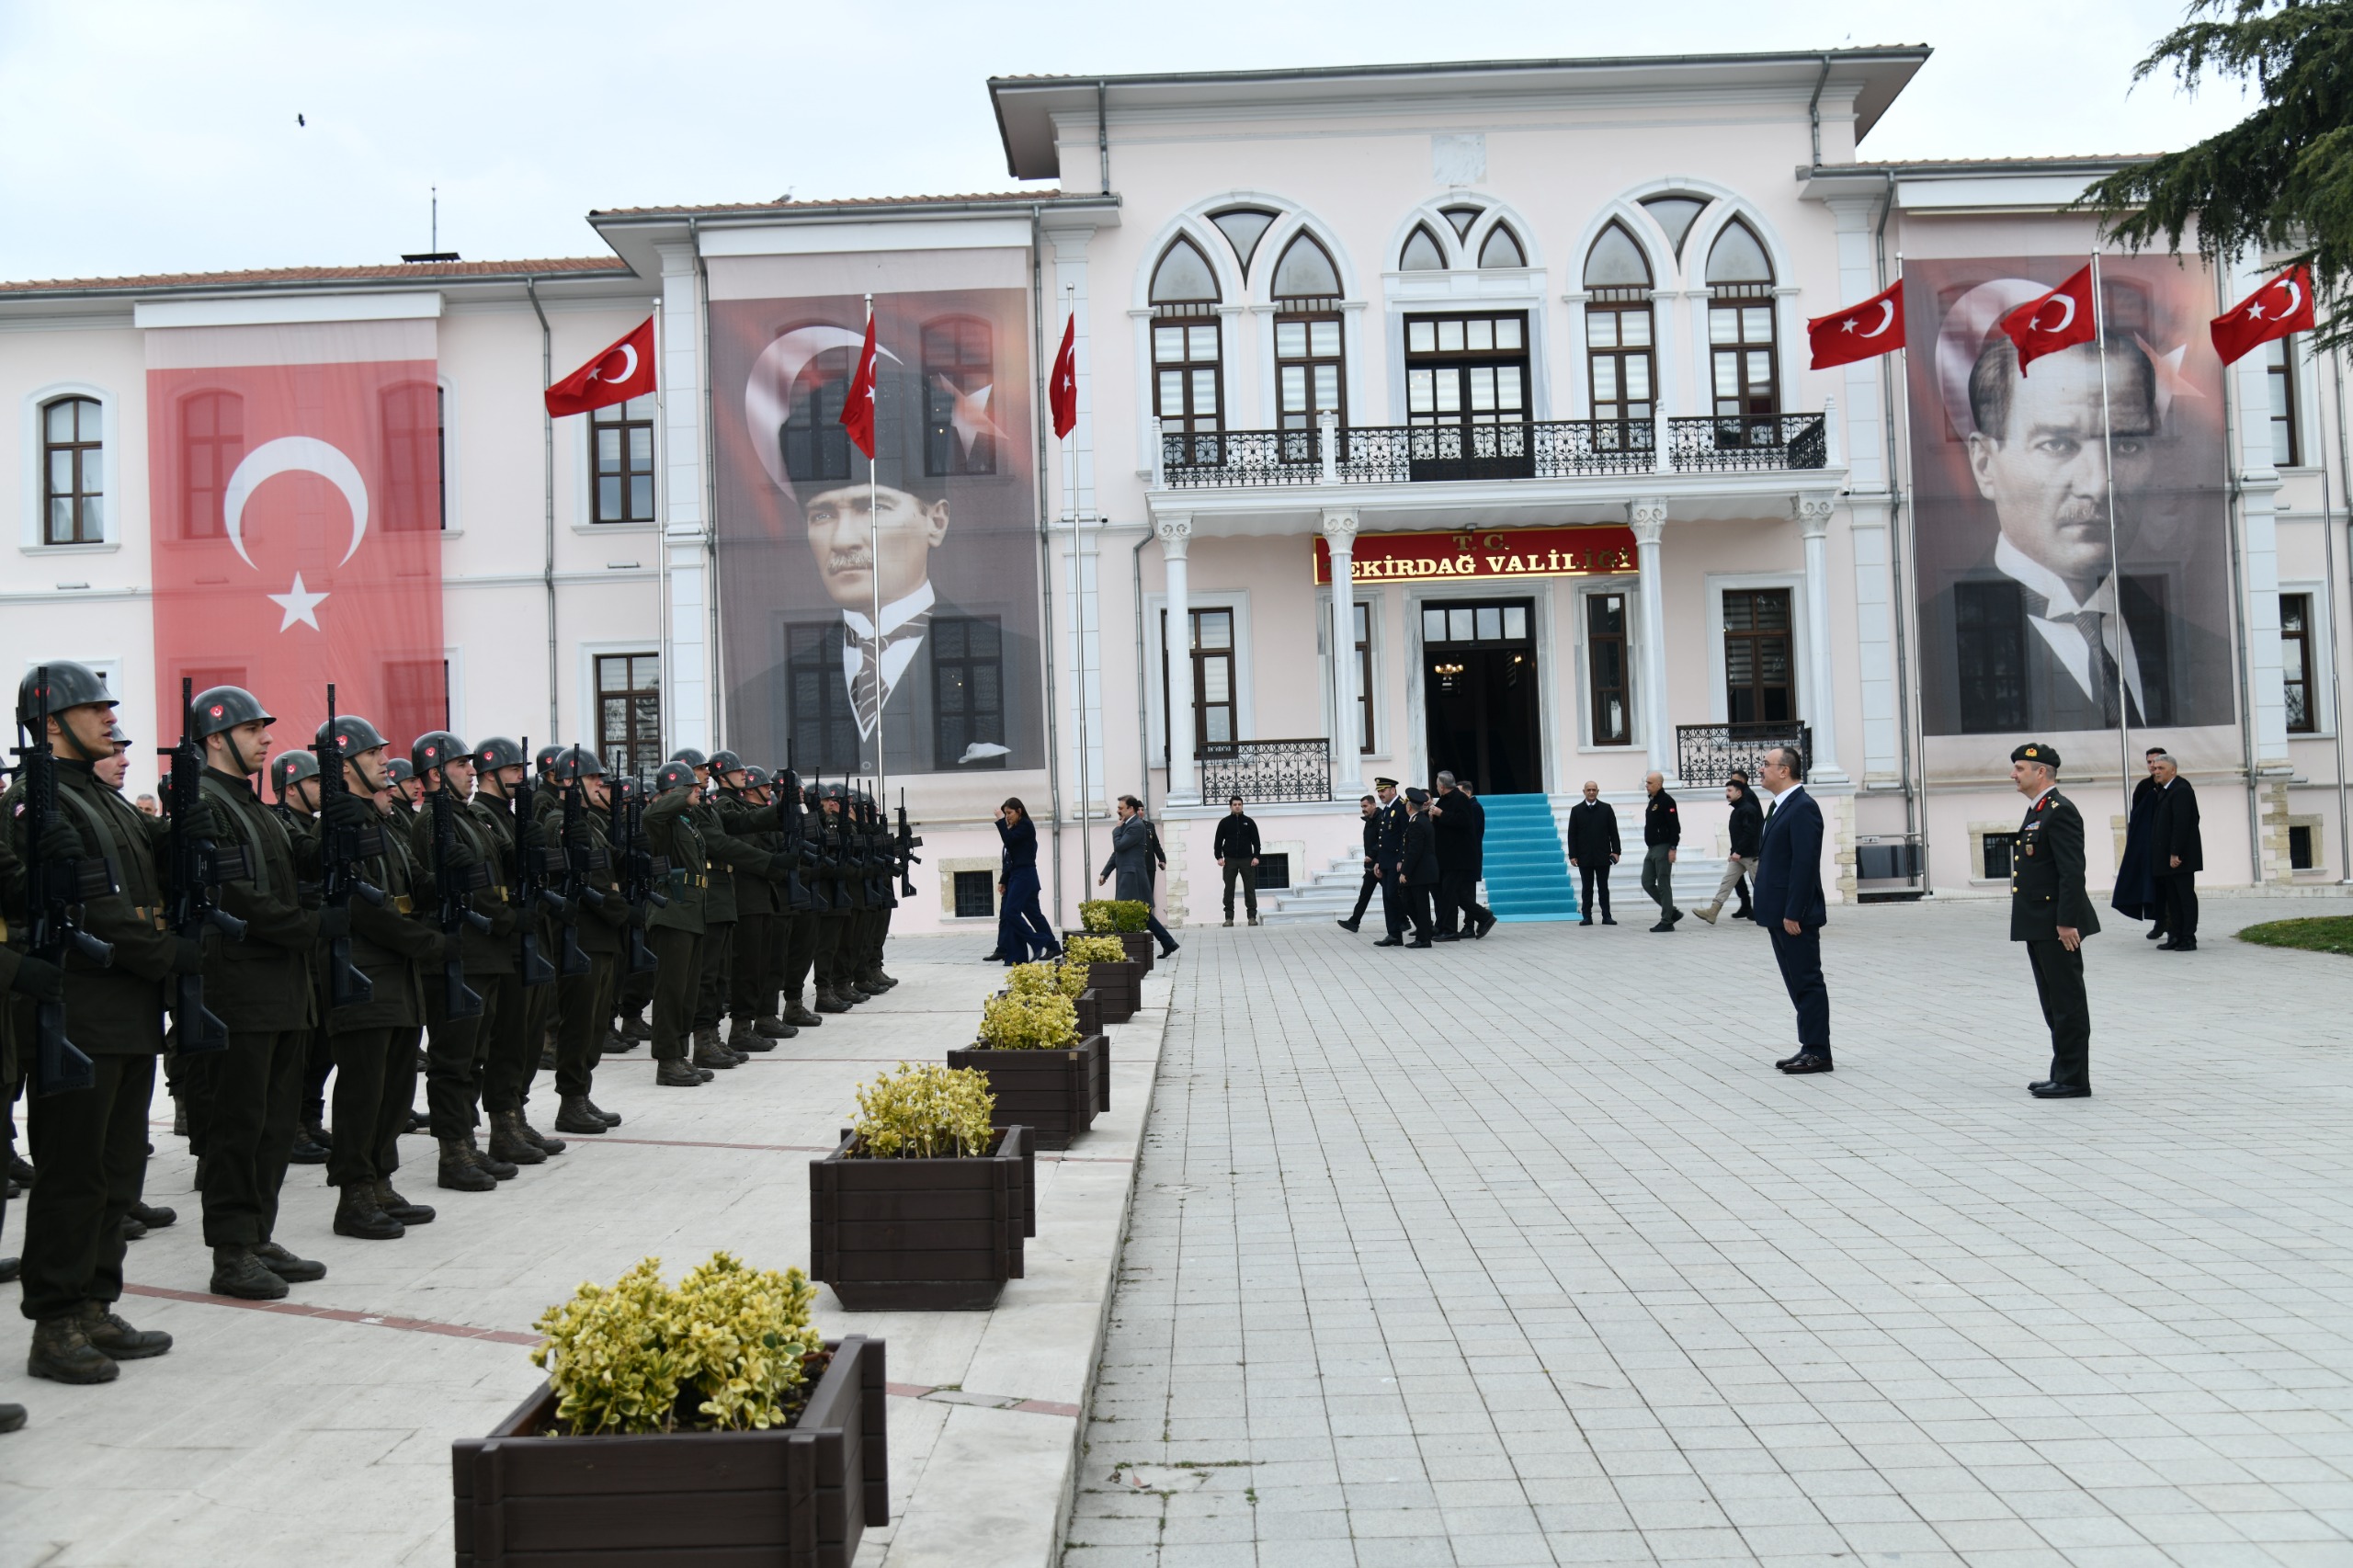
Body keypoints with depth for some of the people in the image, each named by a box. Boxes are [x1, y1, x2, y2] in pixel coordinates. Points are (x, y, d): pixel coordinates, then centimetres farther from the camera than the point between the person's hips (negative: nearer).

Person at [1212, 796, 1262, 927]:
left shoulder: (1249, 822, 7)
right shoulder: (1224, 822, 5)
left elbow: (1256, 841, 6)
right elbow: (1218, 841, 5)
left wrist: (1256, 856, -6)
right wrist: (1219, 857, -6)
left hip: (1246, 859, 0)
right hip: (1230, 860, 0)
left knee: (1250, 889, -1)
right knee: (1229, 889, 0)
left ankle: (1252, 916, 2)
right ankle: (1229, 917, 4)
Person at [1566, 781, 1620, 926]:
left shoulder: (1607, 809, 5)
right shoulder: (1576, 810, 4)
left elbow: (1613, 831, 4)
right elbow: (1572, 835, 3)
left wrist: (1616, 851, -4)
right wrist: (1572, 855, -4)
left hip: (1602, 856, 0)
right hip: (1584, 857, 0)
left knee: (1603, 887, 3)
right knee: (1587, 888, 3)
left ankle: (1606, 916, 5)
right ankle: (1587, 917, 6)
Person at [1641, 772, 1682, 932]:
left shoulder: (1666, 801, -12)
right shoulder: (1652, 801, 17)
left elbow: (1675, 826, -18)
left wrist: (1673, 848, -22)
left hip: (1663, 849, -10)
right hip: (1651, 849, 10)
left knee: (1663, 886, -5)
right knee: (1647, 883, 7)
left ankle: (1667, 922, 0)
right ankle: (1672, 912, 14)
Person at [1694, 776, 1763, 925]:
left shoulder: (1747, 809, -15)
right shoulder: (1737, 810, 15)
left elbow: (1749, 833, -23)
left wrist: (1739, 851, -24)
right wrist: (1734, 852, 18)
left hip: (1750, 854, -10)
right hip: (1738, 855, 10)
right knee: (1727, 882, 0)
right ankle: (1712, 911, -6)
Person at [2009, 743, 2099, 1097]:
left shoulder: (2060, 811, -15)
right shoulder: (2037, 811, 17)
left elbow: (2072, 871, -21)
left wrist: (2067, 922, -23)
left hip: (2057, 925, -10)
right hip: (2039, 925, 10)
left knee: (2068, 1002, -3)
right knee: (2054, 1004, 15)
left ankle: (2074, 1080, 2)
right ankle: (2063, 1074, 22)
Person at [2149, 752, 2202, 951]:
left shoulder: (2181, 790, -15)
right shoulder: (2165, 790, 15)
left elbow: (2181, 823, -21)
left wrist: (2175, 853, -23)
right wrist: (2168, 855, 13)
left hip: (2180, 855, -9)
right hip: (2167, 855, 9)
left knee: (2186, 896, -3)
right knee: (2172, 897, 11)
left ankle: (2188, 939, 1)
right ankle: (2175, 936, 14)